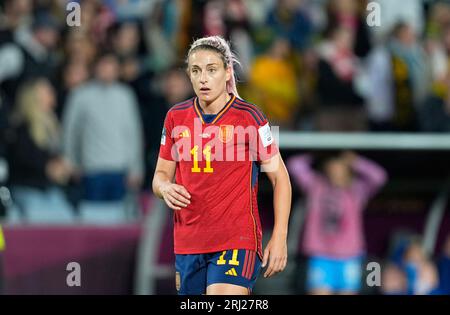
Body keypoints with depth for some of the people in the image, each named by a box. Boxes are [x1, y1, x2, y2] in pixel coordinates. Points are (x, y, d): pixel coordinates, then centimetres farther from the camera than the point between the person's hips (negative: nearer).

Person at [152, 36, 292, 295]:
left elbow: (280, 177, -3)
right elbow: (162, 174, 16)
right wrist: (165, 188, -9)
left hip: (237, 242, -5)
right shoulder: (176, 117, 7)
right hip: (187, 243, 5)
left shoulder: (248, 117, -6)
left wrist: (279, 239, -10)